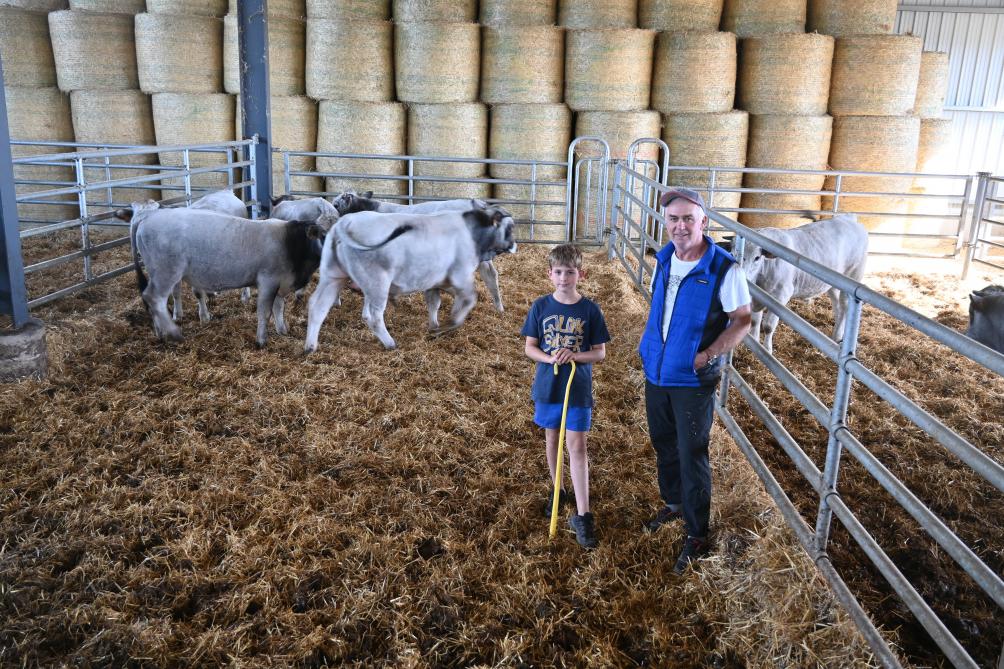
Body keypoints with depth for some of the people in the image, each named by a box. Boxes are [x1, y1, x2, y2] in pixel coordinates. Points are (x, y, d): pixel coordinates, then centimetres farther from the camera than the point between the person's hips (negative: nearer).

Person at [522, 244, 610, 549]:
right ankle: (556, 490, 38)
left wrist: (574, 355, -22)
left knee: (577, 447, -3)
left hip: (578, 388, -2)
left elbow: (600, 352, -3)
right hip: (547, 385, 2)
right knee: (552, 439, 16)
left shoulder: (590, 310, -7)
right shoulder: (541, 306, -4)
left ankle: (582, 515, 0)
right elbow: (529, 347, -1)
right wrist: (550, 358, -20)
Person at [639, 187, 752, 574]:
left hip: (694, 380, -6)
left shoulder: (724, 269, -19)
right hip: (656, 372, 6)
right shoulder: (664, 258, 0)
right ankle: (673, 502, 46)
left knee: (692, 458, 4)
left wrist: (709, 355, -21)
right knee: (664, 445, 22)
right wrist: (648, 345, 10)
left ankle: (696, 535, 21)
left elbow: (742, 321, -12)